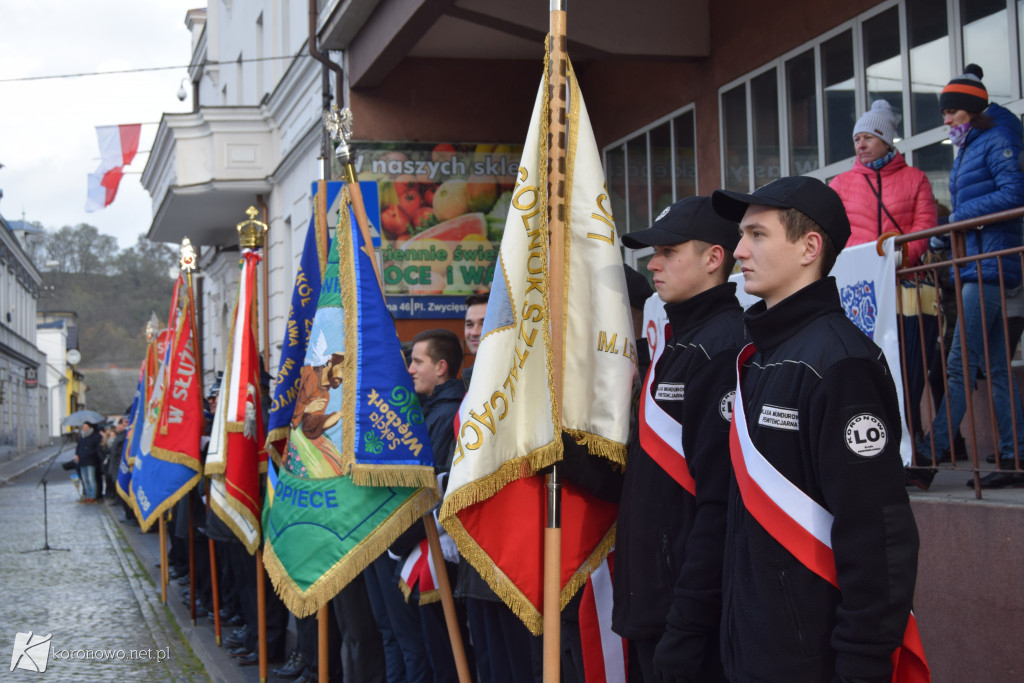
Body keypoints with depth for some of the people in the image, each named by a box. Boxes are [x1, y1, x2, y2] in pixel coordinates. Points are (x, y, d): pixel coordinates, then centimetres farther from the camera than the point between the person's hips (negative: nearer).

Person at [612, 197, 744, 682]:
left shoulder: (725, 346, -16)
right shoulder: (676, 346, 15)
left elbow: (720, 502, -23)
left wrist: (688, 627, -24)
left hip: (690, 617, -9)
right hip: (647, 607, 9)